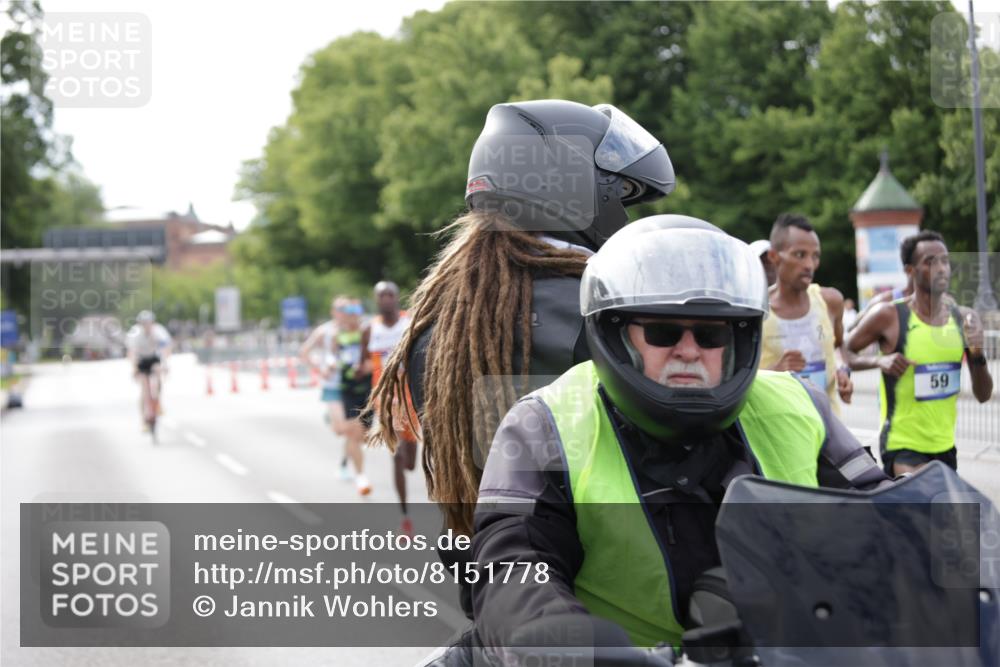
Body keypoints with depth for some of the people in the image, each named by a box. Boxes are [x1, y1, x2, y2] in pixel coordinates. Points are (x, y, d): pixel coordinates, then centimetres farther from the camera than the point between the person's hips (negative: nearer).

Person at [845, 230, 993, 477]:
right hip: (901, 445, -6)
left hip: (945, 446, 6)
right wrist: (878, 360, -17)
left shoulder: (964, 318, 3)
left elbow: (983, 395, 6)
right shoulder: (889, 316, -10)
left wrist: (978, 355, -12)